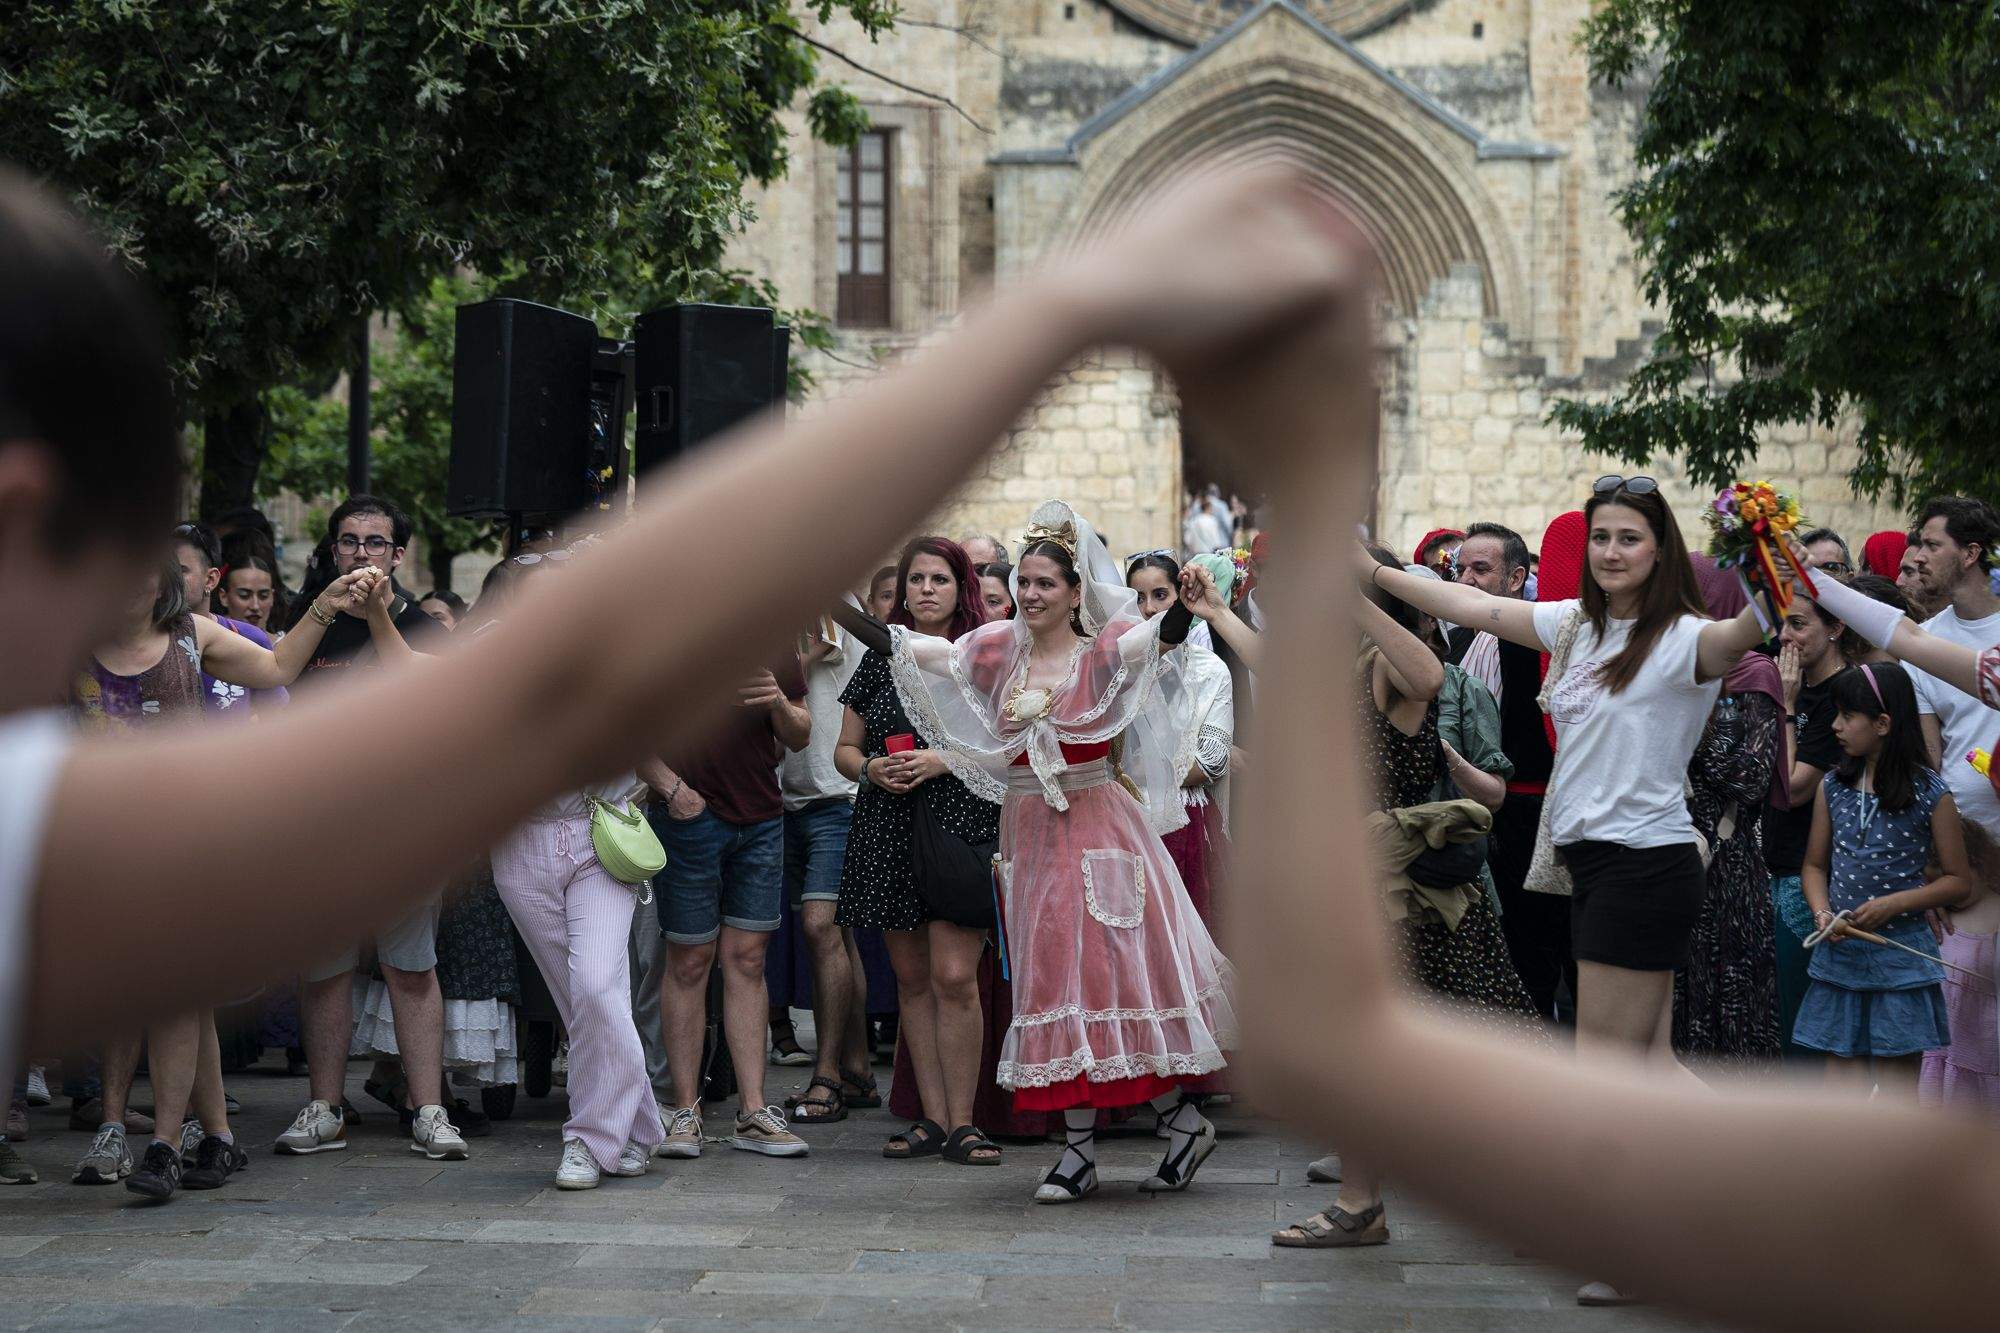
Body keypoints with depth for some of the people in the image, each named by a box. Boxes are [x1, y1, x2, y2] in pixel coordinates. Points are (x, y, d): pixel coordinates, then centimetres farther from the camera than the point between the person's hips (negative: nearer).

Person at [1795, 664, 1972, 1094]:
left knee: (1897, 1089, 0)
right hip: (1840, 954, 4)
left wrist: (1892, 904, -15)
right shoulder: (1834, 786, 5)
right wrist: (1822, 913, -7)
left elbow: (1959, 882, -3)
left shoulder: (1929, 793, -8)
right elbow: (1815, 865, 13)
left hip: (1900, 955, -4)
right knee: (1842, 1085, 8)